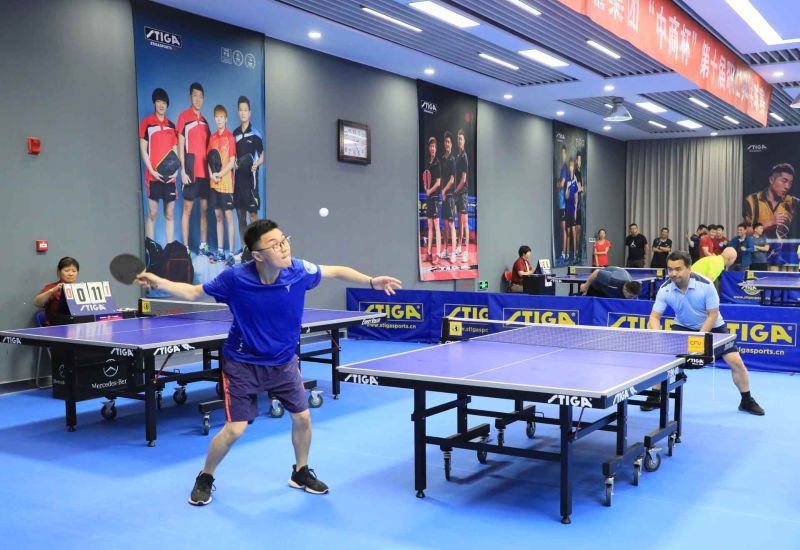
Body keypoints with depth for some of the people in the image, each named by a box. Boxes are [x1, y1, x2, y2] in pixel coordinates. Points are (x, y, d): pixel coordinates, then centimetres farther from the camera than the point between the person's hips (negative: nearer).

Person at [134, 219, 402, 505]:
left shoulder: (299, 270, -18)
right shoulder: (235, 278, -24)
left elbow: (338, 271, 0)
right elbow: (193, 292, -10)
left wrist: (372, 281, -6)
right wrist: (159, 282, -23)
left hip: (283, 362, 3)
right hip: (243, 364, -3)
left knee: (302, 418, 7)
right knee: (234, 429, -6)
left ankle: (301, 473, 34)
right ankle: (205, 478, 22)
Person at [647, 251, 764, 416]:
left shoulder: (705, 285, -27)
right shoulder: (665, 290, -21)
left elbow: (713, 315, -19)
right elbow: (654, 316, -18)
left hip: (711, 327, -1)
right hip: (682, 327, 1)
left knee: (736, 362, -9)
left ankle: (747, 401, 15)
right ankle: (654, 397, 0)